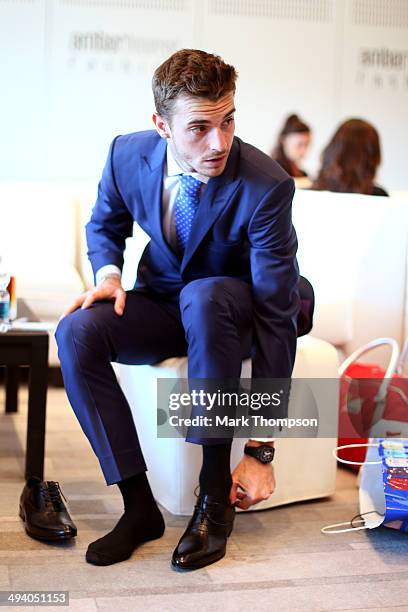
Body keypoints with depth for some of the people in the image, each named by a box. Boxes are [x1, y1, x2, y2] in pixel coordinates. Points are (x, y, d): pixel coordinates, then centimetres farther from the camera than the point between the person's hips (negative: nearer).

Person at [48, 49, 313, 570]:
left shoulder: (266, 186, -28)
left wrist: (261, 450, -30)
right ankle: (139, 505, -18)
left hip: (234, 309, -3)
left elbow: (276, 319, -29)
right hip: (165, 302, 4)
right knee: (77, 330, -26)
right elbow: (104, 224, 10)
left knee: (203, 296, -39)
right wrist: (108, 273, -16)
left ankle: (214, 499, -28)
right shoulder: (128, 155, -14)